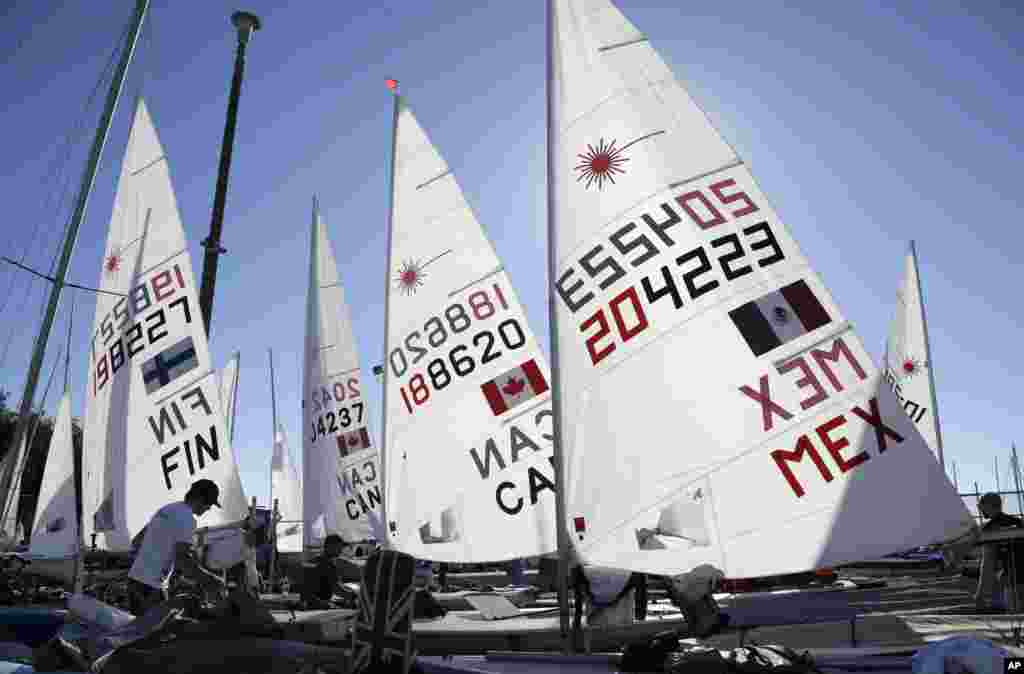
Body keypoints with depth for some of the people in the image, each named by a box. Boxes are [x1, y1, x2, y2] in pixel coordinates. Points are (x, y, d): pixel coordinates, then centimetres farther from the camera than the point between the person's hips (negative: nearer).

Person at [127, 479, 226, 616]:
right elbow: (182, 558, -21)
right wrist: (208, 578, -12)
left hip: (135, 579, 9)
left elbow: (137, 542, 21)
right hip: (151, 586, -9)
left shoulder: (166, 509, 14)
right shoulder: (187, 518, -14)